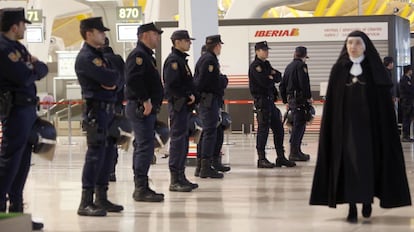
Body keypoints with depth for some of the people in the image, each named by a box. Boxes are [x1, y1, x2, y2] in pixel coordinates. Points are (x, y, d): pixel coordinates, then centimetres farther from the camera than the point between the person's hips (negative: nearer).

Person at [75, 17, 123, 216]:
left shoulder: (99, 55, 19)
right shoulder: (85, 57, -12)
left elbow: (118, 80, 13)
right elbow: (109, 77, -23)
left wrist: (114, 83, -8)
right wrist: (114, 75, -1)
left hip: (108, 109, 10)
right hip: (96, 109, -10)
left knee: (106, 155, 12)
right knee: (95, 154, -11)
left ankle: (101, 199, 19)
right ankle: (86, 203, -10)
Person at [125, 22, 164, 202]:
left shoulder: (146, 56, 21)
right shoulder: (138, 55, -12)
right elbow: (133, 79, -25)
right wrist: (145, 100, -24)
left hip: (146, 108, 11)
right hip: (141, 108, -11)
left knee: (142, 147, 13)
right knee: (145, 147, -12)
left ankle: (140, 187, 18)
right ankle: (141, 189, -11)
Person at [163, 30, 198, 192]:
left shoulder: (181, 60, 19)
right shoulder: (173, 60, -12)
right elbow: (171, 85, -22)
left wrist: (192, 95, 6)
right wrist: (187, 96, -14)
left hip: (185, 105, 10)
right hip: (178, 105, -10)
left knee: (183, 140, 12)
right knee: (178, 140, -8)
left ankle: (180, 177, 18)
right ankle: (175, 180, -6)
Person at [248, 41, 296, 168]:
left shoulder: (266, 64, 20)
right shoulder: (255, 66, -10)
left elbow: (279, 77, 12)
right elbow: (265, 82, -20)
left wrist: (271, 76, -8)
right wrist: (272, 77, -1)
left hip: (270, 100, 9)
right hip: (261, 100, -9)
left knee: (278, 129, 10)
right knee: (263, 129, -8)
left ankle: (281, 157, 17)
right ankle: (261, 159, -3)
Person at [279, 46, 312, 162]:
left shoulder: (289, 66, 19)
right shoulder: (301, 65, -7)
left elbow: (282, 85, 20)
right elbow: (304, 83, -18)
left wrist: (286, 101, 24)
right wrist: (309, 97, -9)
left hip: (290, 99, 9)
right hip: (300, 99, -9)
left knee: (296, 125, 16)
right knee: (299, 125, -7)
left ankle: (296, 151, 21)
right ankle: (294, 153, -10)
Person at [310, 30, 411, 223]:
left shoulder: (374, 69, 2)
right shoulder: (338, 69, 5)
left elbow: (384, 99, 0)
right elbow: (332, 101, 4)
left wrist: (384, 126, -7)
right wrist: (332, 127, -2)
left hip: (369, 123, -1)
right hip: (345, 124, 1)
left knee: (369, 161, 0)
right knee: (349, 162, -2)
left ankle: (367, 199, 23)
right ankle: (352, 207, 2)